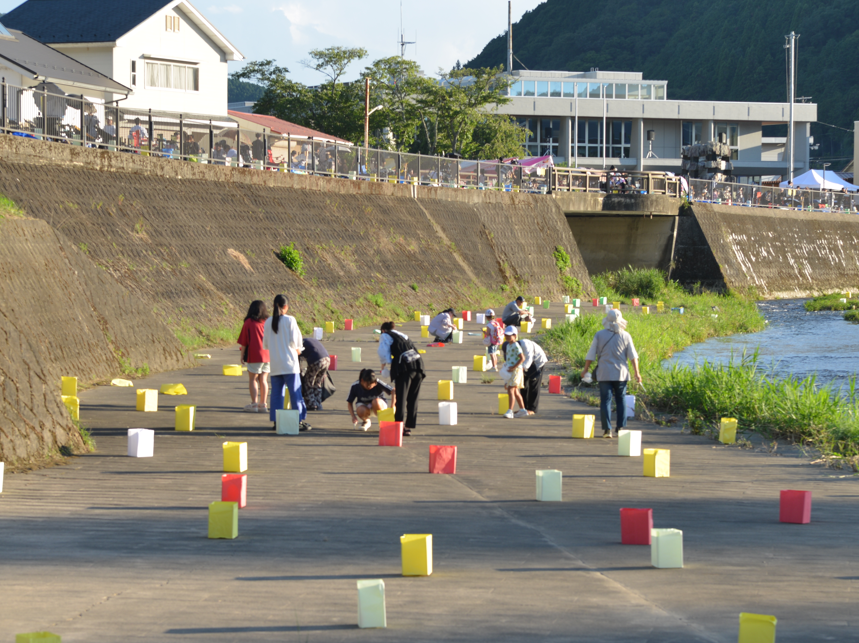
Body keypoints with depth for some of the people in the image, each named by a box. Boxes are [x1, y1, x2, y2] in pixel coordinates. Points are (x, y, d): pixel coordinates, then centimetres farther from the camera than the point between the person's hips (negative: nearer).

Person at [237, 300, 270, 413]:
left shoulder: (249, 323, -7)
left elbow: (244, 342, -6)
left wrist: (242, 355, 3)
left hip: (254, 356, -4)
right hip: (267, 355, 4)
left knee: (253, 379, 4)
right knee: (263, 379, 9)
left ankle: (254, 404, -1)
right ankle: (263, 404, 8)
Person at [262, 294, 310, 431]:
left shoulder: (268, 322, 3)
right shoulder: (290, 320, -10)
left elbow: (265, 344, 7)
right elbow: (294, 341, -11)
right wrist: (297, 349, 9)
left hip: (274, 364, 4)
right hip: (289, 363, -4)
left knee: (276, 393, 9)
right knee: (295, 392, 0)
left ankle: (276, 420, 7)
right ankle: (300, 421, -1)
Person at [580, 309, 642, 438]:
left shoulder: (599, 335, -2)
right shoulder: (625, 336, 0)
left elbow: (591, 355, 0)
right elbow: (633, 356, -1)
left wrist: (585, 369, 12)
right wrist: (637, 372, 3)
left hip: (604, 374, -1)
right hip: (621, 374, 1)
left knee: (605, 401, 1)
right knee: (621, 400, 11)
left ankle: (607, 429, -5)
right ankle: (620, 428, 7)